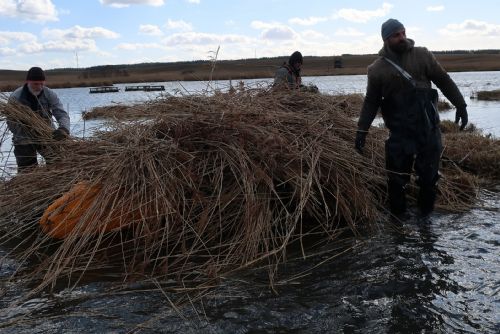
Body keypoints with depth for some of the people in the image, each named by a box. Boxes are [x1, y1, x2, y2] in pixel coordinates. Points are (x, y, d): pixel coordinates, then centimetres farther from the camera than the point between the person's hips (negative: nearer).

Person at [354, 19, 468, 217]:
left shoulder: (422, 55, 3)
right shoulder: (377, 69, -1)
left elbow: (444, 81, 7)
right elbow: (371, 102, 5)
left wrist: (460, 105, 3)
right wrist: (362, 130, 1)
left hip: (428, 128, 2)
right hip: (399, 132, -1)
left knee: (429, 174, 9)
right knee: (397, 176, 2)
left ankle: (426, 214, 26)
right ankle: (398, 216, 19)